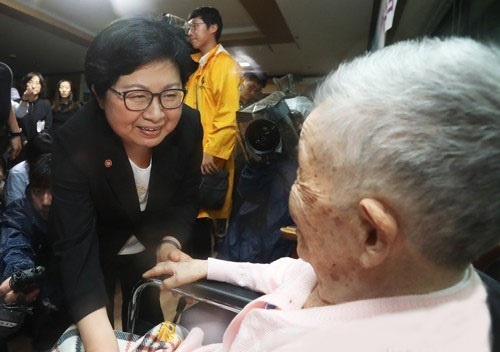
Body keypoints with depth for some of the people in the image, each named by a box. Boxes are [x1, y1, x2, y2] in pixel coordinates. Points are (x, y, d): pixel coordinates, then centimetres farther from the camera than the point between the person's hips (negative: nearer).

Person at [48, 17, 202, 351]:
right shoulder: (74, 141, -34)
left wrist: (171, 244, -28)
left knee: (147, 323, 22)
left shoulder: (188, 126, -25)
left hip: (149, 248, 3)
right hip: (96, 252, -2)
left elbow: (187, 197, -10)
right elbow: (75, 246, -39)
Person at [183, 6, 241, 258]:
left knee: (207, 215, -1)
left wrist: (212, 152, -20)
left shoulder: (226, 64, -6)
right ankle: (199, 261, 26)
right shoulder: (197, 65, 19)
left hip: (210, 157, -8)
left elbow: (229, 114, -17)